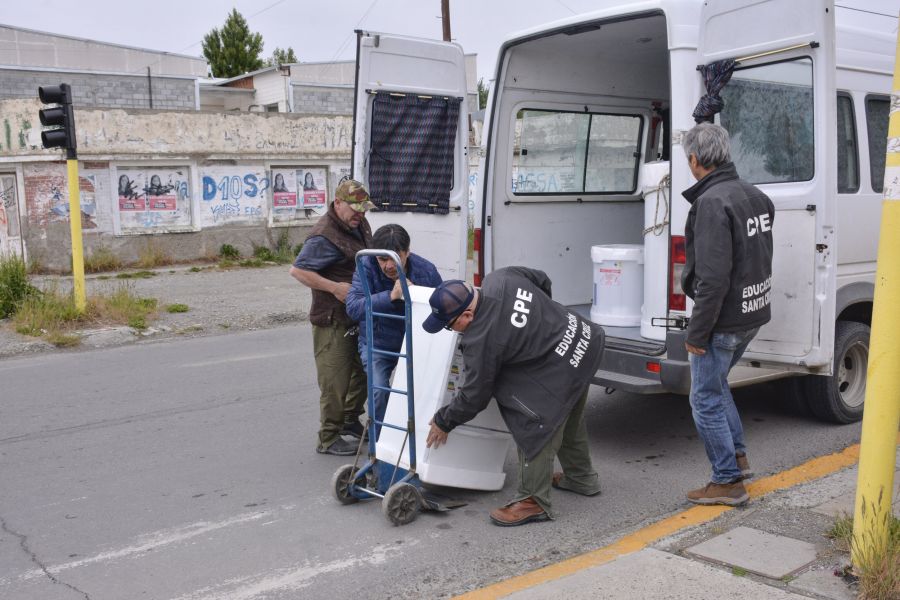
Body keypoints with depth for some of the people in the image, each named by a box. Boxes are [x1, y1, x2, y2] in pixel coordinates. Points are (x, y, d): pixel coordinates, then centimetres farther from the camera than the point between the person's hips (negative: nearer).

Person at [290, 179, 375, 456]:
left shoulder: (359, 225, 8)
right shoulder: (324, 237, -21)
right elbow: (297, 270, -23)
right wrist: (335, 288, -27)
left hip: (359, 316, 9)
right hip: (333, 320, -9)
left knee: (362, 370, 20)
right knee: (335, 380, -3)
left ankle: (350, 421, 38)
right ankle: (328, 439, 9)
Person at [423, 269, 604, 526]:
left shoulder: (482, 340, -24)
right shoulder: (499, 278, -5)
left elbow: (474, 396, -13)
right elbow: (542, 279, 13)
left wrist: (443, 422, 2)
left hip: (562, 369, -10)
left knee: (536, 427, -6)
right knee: (570, 420, 26)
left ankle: (534, 502, 2)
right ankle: (581, 478, 43)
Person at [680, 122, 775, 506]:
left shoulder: (712, 202, -22)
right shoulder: (754, 196, 8)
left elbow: (713, 278, -26)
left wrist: (697, 332, -18)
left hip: (724, 320, -9)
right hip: (753, 314, 9)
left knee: (706, 400, 4)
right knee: (716, 383, 27)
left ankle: (728, 482, 13)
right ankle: (737, 457, 35)